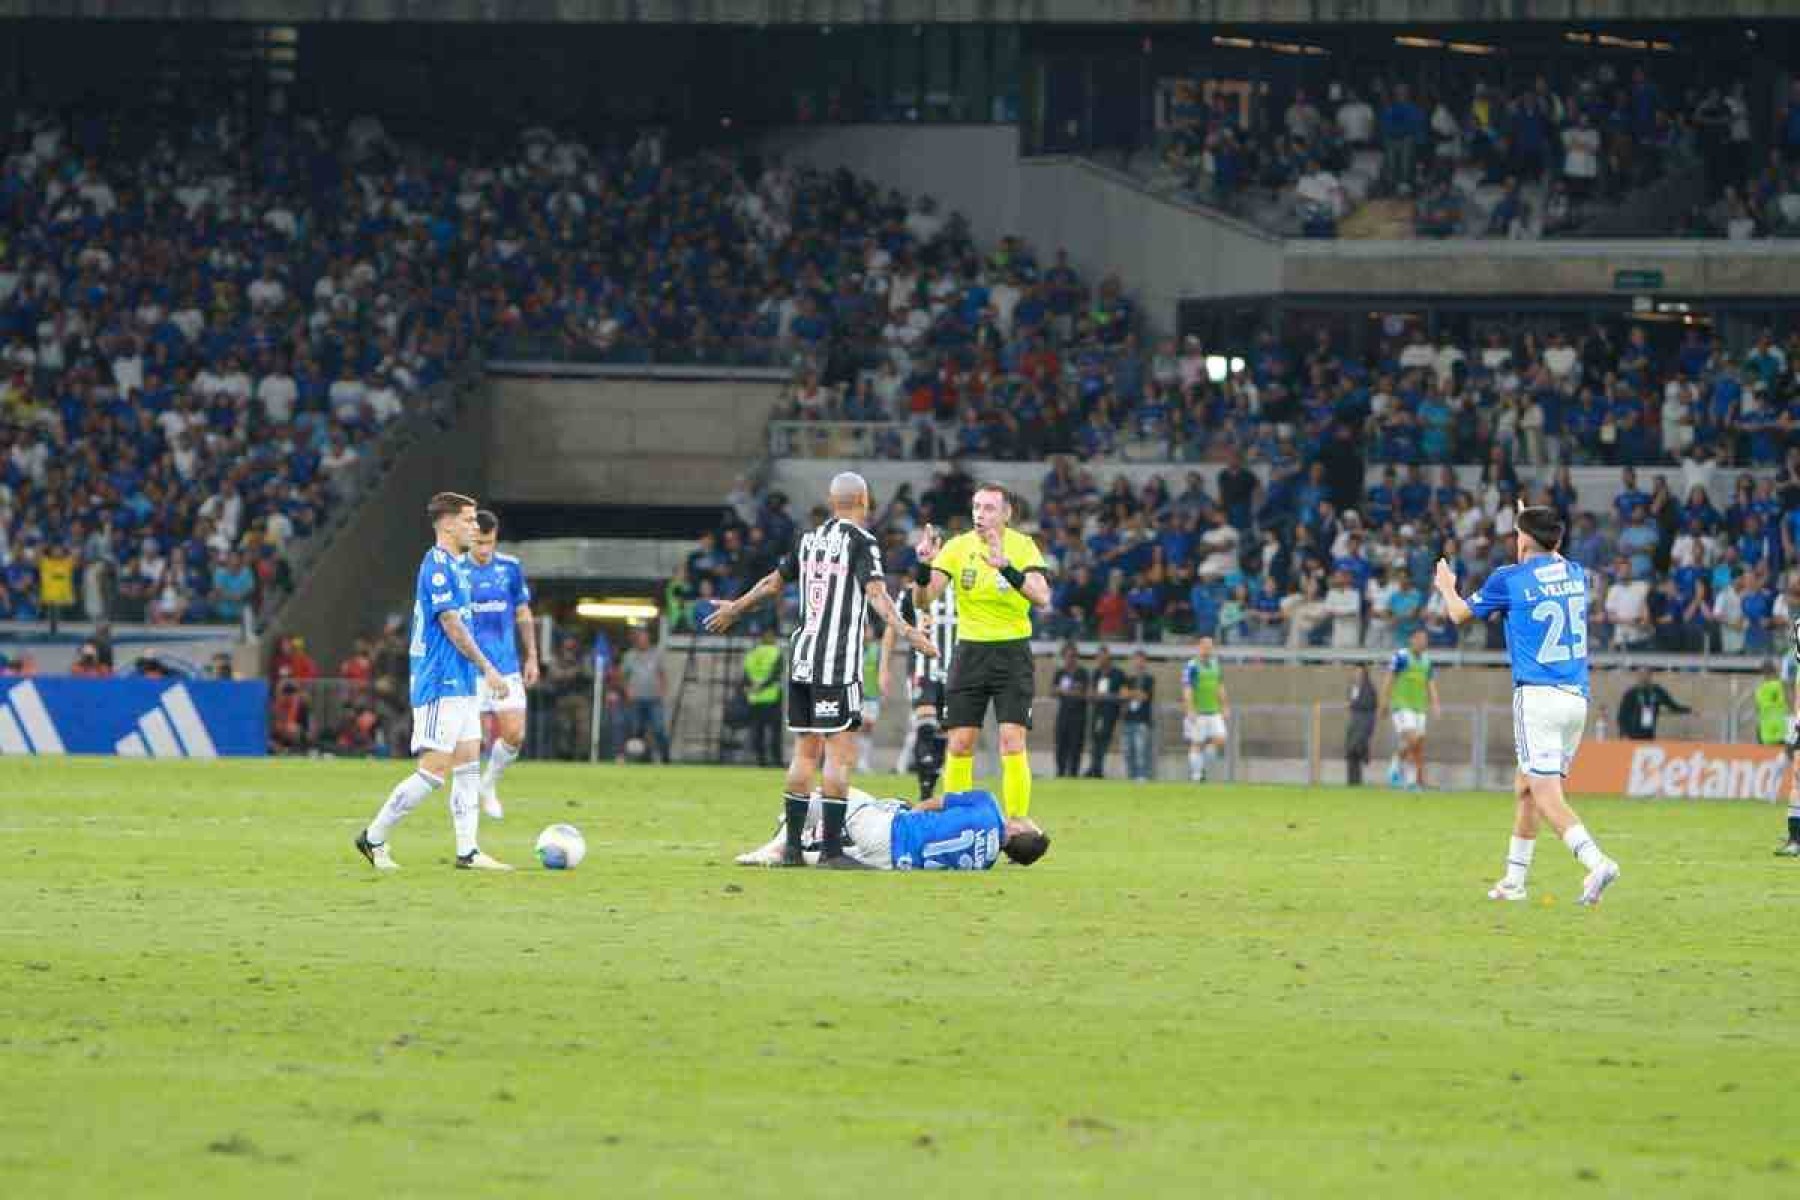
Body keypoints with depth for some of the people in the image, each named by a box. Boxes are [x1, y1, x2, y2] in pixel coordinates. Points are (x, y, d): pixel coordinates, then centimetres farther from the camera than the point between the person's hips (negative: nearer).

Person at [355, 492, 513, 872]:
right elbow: (453, 626, -18)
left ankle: (468, 852, 5)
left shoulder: (456, 565, 15)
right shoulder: (438, 566, -14)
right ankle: (374, 838, 0)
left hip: (460, 684, 10)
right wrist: (487, 668, -16)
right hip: (441, 685, -10)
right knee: (433, 771, -9)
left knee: (469, 766, 6)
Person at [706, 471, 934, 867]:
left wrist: (735, 609, 41)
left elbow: (773, 582, 24)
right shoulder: (861, 541, -6)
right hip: (838, 662, -7)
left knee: (806, 752, 12)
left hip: (801, 655, 7)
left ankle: (792, 846, 12)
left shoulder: (810, 539, 13)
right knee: (840, 752, -7)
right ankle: (831, 849, -12)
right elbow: (874, 592, -21)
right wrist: (905, 630, -32)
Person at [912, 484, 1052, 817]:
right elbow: (923, 600, -9)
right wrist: (924, 566, -29)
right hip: (970, 649, 2)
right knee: (959, 745, 0)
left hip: (1012, 652, -2)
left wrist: (1006, 568, -38)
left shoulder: (1023, 546, -8)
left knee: (1012, 743, -11)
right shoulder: (958, 547, -3)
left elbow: (1042, 597, -23)